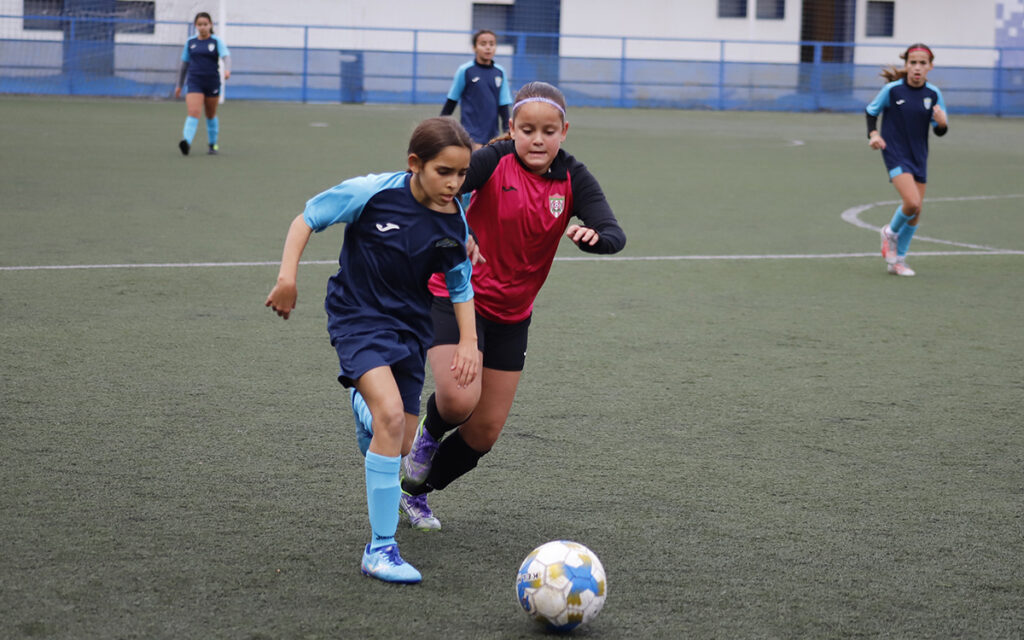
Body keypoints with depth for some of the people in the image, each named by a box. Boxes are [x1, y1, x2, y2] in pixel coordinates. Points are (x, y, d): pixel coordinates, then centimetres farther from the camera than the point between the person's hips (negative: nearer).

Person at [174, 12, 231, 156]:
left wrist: (227, 69, -39)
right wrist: (179, 85, 19)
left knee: (211, 115, 15)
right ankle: (187, 142, -34)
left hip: (212, 82, 0)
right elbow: (185, 64, 16)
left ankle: (213, 144, 31)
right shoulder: (190, 42, 7)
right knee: (193, 112, -19)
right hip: (194, 82, 0)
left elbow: (226, 56, -17)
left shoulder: (217, 42, -1)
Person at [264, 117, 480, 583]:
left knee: (400, 445, 9)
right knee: (391, 415, -27)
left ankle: (364, 405, 50)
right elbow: (308, 218, -6)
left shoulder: (453, 222, -4)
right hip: (358, 317, -5)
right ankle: (381, 548, -21)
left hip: (410, 326, 5)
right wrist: (287, 277, -14)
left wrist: (468, 340, 1)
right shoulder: (372, 193, -17)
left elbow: (460, 285, 11)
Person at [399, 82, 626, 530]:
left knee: (484, 434, 7)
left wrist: (593, 236, -43)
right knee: (459, 399, -27)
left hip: (512, 315, 4)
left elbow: (615, 235, -19)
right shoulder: (494, 162, -17)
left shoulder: (573, 179, -8)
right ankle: (430, 433, 10)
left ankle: (415, 490, 32)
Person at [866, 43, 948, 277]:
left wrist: (942, 123, -20)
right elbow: (871, 111, 5)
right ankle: (891, 232, 10)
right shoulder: (892, 89, -11)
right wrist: (873, 134, -11)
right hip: (895, 153, -4)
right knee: (912, 202, -22)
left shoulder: (933, 94, -3)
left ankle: (898, 259, 28)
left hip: (919, 156, 4)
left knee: (915, 213, 9)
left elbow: (940, 131, 2)